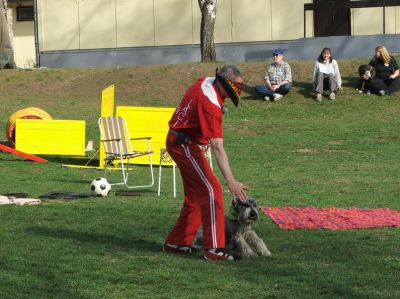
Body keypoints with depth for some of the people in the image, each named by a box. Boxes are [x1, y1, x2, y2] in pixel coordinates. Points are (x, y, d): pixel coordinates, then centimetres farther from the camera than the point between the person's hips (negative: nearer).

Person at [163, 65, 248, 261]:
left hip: (178, 141, 10)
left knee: (195, 194, 14)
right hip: (185, 146, -10)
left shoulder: (206, 82, -2)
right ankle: (214, 248, -17)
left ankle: (176, 242, 19)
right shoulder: (210, 104, -30)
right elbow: (217, 147, -36)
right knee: (212, 190, -15)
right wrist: (231, 181, -41)